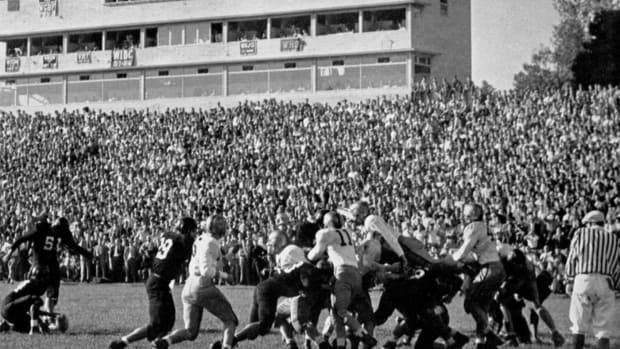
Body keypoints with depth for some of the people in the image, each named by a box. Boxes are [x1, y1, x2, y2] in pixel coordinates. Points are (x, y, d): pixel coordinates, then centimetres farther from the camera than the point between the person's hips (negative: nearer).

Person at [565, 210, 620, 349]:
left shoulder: (580, 233, 11)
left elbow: (571, 259, 12)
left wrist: (570, 275, 29)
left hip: (583, 279, -1)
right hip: (604, 281, 1)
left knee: (579, 326, 7)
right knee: (603, 328, 3)